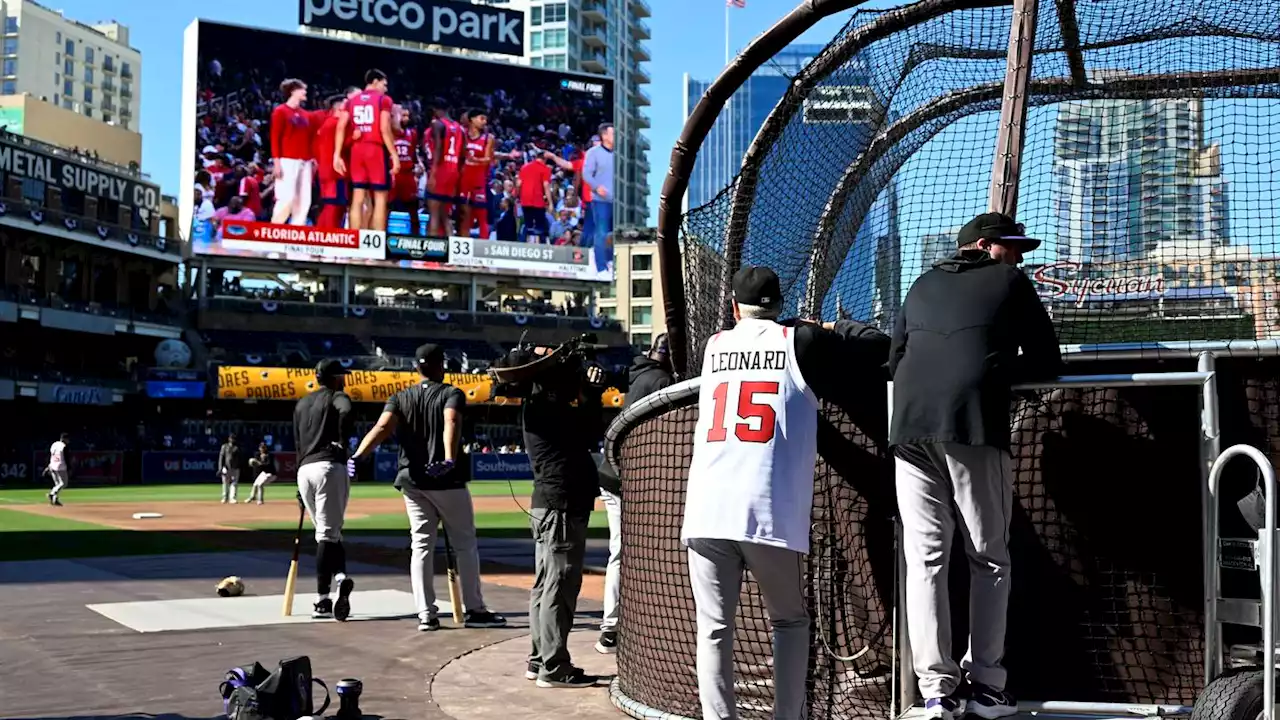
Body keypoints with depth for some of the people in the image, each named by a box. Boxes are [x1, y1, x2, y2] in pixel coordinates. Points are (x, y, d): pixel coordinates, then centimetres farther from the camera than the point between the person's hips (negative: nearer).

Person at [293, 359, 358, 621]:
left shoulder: (301, 404, 22)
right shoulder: (337, 397, 3)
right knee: (328, 533, -6)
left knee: (327, 531, 15)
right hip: (330, 467, -5)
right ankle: (322, 600, -13)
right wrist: (342, 441, -9)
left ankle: (340, 576, -2)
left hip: (304, 470, 6)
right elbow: (346, 412, -23)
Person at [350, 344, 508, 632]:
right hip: (446, 479, -4)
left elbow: (382, 428, -11)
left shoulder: (400, 398, 8)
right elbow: (451, 424, -23)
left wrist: (358, 457, -24)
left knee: (421, 546, 8)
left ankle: (426, 615, 1)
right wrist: (451, 461, -38)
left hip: (412, 481, 4)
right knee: (465, 544, 8)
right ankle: (474, 610, 10)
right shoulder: (451, 394, -3)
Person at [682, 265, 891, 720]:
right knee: (789, 622, 16)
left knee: (714, 628, 5)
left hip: (705, 513, 2)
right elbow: (879, 346, 9)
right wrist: (835, 330, 29)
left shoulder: (714, 347, 17)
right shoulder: (800, 342, 6)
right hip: (770, 513, -2)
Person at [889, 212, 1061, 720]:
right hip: (974, 428, -3)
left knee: (925, 558, 1)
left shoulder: (922, 286, 26)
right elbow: (1047, 363, 13)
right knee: (988, 558, 5)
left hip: (910, 429, 4)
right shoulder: (1010, 282, 14)